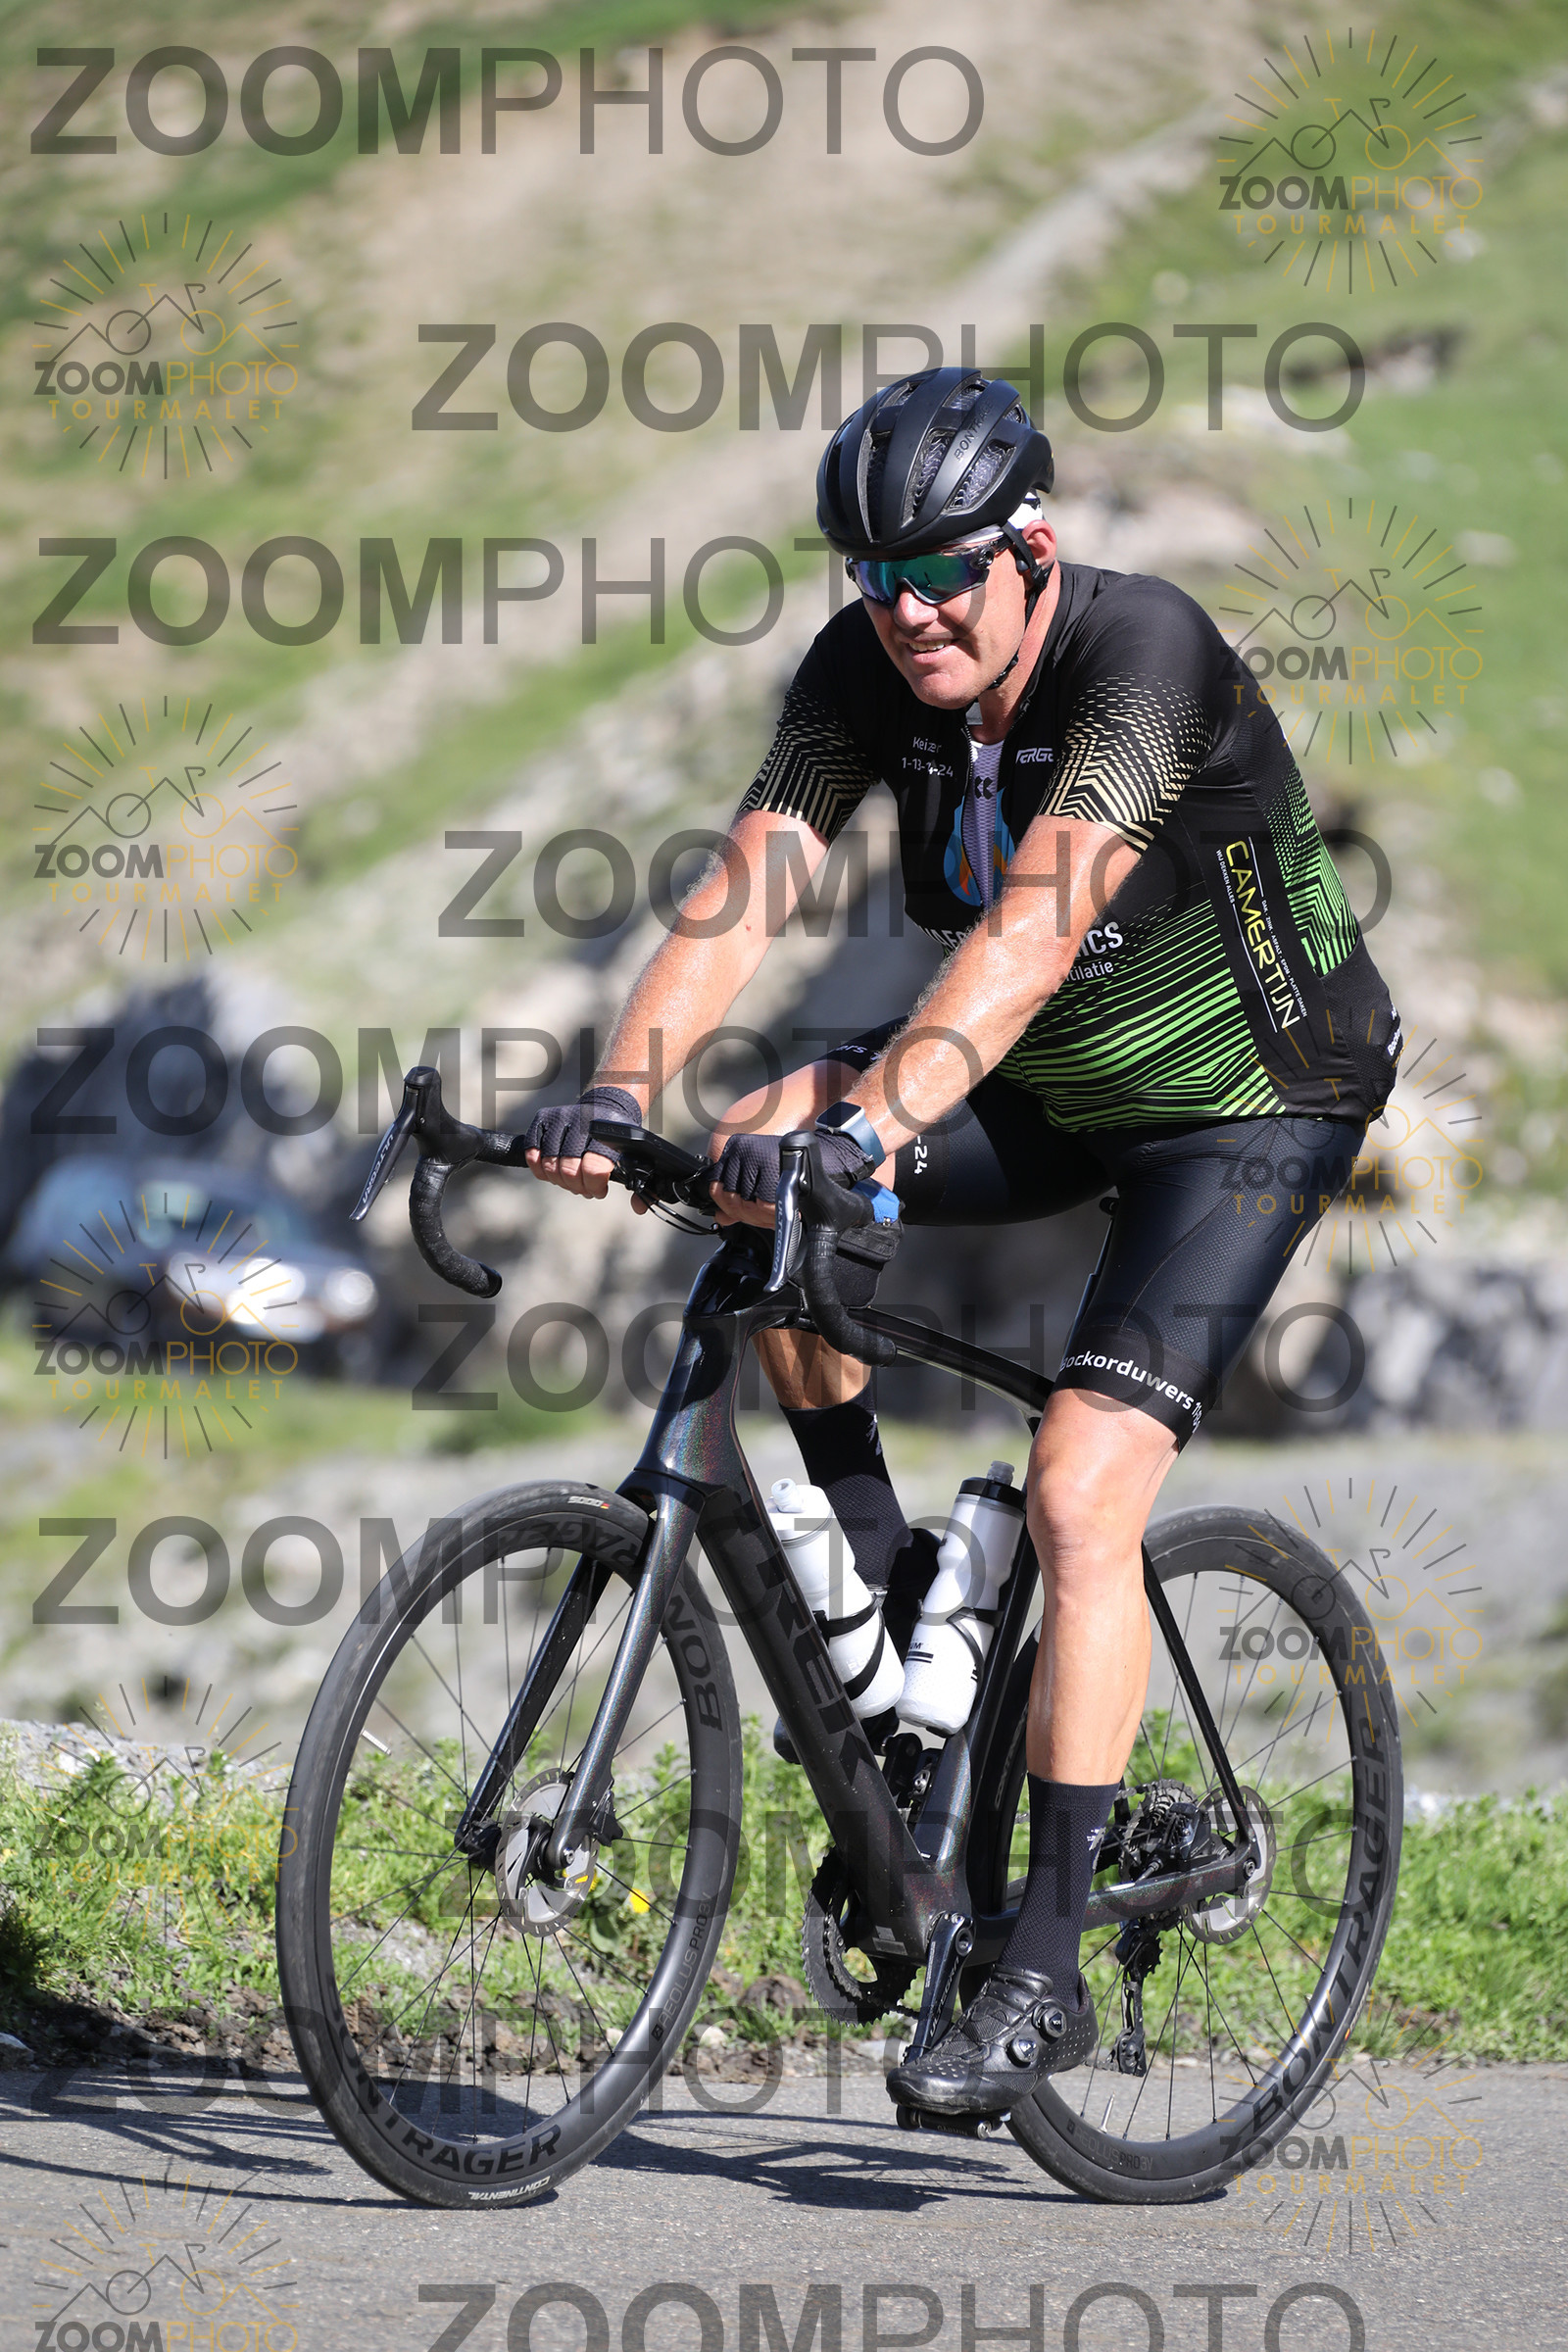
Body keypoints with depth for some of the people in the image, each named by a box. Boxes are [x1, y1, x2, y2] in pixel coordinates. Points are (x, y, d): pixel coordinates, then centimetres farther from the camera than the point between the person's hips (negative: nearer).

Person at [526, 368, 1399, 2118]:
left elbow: (1036, 925, -43)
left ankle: (1045, 1972, -13)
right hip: (1043, 1084, 6)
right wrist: (622, 1087, -40)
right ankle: (872, 1573, -2)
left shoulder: (1144, 651, -30)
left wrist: (874, 1122, -55)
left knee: (1081, 1493, -20)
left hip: (1249, 1102, -6)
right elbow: (744, 886, -22)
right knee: (750, 1159, -20)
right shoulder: (866, 671, -12)